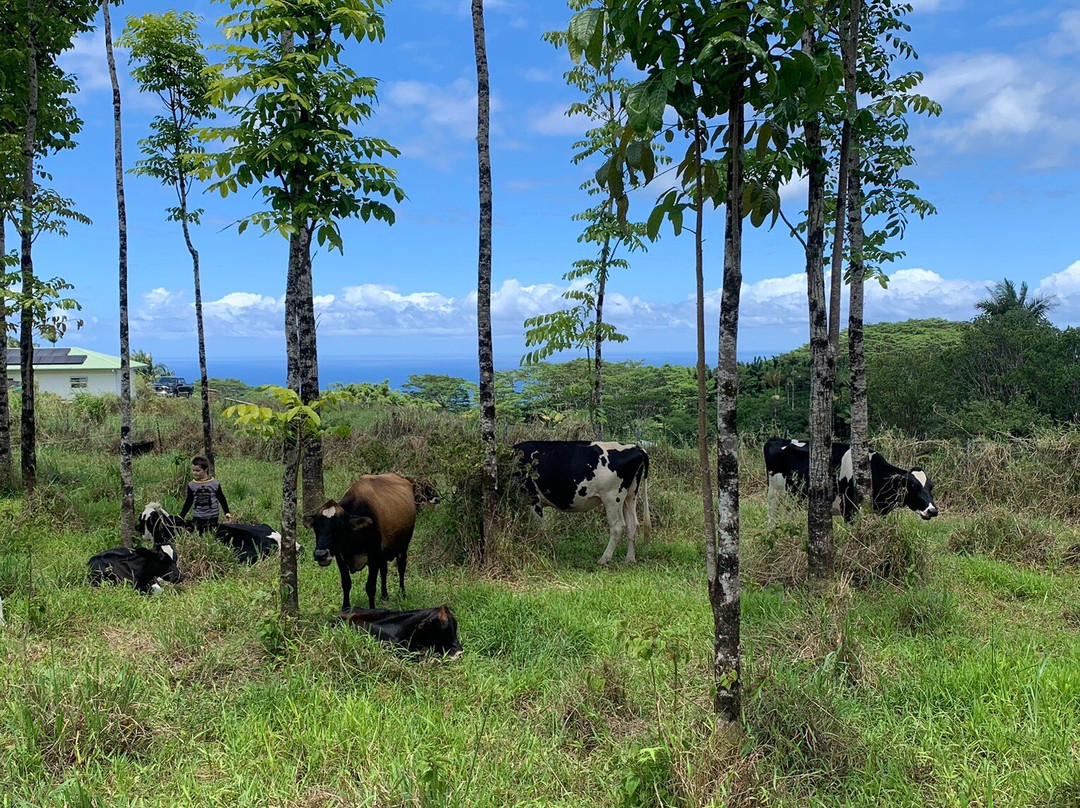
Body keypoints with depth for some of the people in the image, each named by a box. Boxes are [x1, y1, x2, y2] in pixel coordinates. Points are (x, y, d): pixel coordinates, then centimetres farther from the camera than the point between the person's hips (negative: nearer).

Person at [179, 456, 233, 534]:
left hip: (212, 517, -2)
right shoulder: (192, 485, 2)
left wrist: (227, 514, -2)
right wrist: (181, 516, 6)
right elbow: (188, 502, 10)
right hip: (197, 517, 2)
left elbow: (222, 500, 3)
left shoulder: (215, 484, -5)